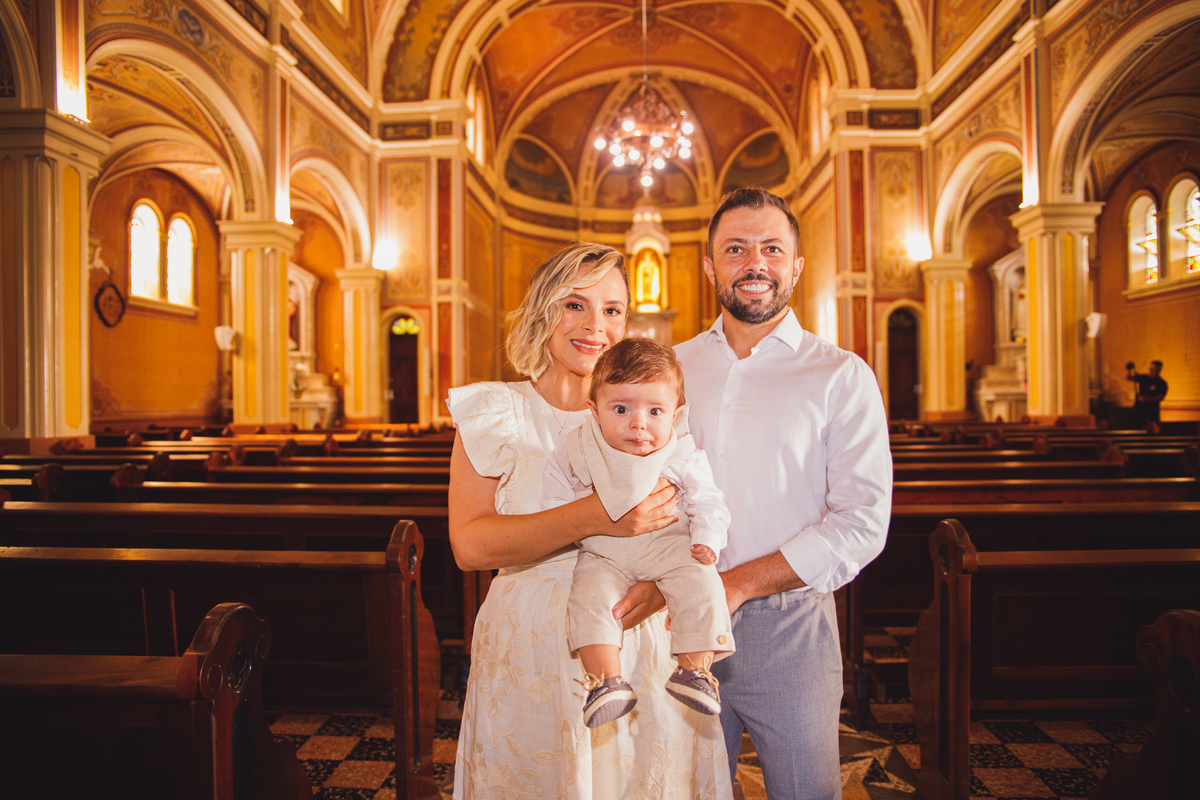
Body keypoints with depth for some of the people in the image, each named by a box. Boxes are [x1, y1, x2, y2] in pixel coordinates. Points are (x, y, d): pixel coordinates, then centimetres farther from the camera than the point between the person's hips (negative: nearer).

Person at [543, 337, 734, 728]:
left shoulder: (685, 457, -6)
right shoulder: (578, 451, -5)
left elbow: (706, 503, 3)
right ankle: (606, 679, -16)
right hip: (603, 552, 1)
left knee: (701, 583, -22)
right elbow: (555, 495, 10)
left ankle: (693, 668, -9)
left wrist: (706, 540, -12)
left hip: (669, 544, 0)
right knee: (590, 595, -23)